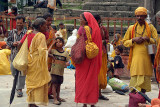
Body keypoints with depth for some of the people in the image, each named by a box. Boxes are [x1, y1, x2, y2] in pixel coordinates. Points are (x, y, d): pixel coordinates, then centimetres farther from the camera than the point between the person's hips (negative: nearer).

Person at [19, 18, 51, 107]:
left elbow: (20, 44, 7)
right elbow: (42, 51, -21)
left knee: (31, 81, 16)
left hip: (29, 62, 7)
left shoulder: (28, 33, 5)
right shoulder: (41, 36, -15)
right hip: (37, 63, -7)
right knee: (38, 82, 0)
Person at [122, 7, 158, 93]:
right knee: (135, 79, -7)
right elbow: (124, 42, 12)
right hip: (135, 58, 0)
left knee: (145, 80, 2)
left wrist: (147, 39, -12)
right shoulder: (131, 28, 12)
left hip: (147, 57, 1)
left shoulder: (150, 27, 11)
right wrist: (133, 40, -5)